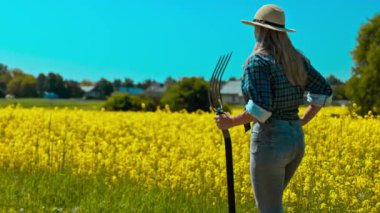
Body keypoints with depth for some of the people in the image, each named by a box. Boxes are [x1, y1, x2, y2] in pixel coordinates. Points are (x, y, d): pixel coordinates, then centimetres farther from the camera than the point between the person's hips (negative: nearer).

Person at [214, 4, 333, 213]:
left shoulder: (257, 61, -14)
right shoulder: (297, 59, 11)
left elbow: (261, 107, -25)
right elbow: (324, 91, 13)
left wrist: (230, 122, -11)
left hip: (270, 142, -8)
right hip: (296, 141, 8)